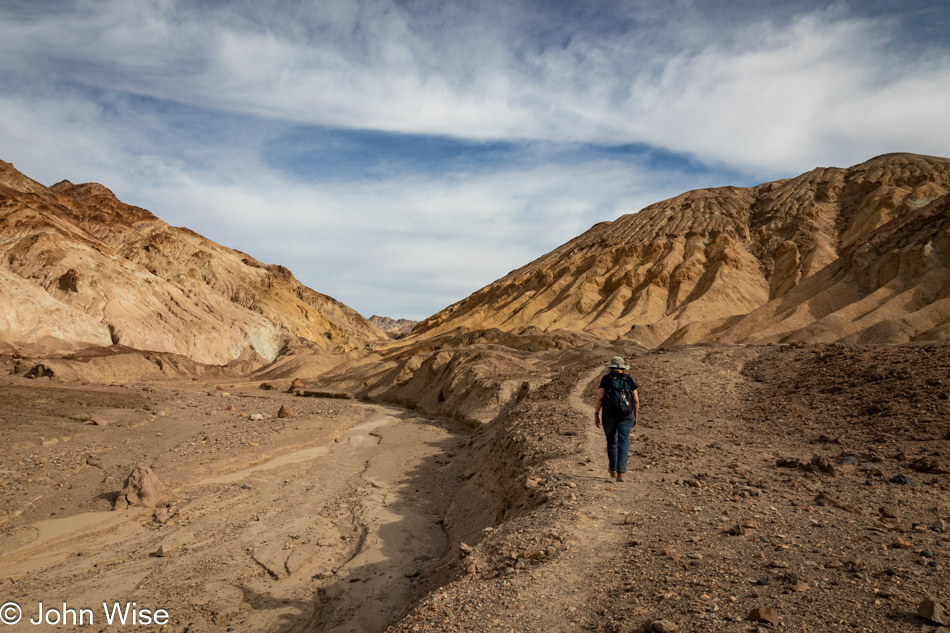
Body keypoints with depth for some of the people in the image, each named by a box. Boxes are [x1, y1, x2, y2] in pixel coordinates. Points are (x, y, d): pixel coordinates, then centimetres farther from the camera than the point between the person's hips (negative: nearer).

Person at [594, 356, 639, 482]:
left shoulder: (606, 379, 2)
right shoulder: (629, 379, 7)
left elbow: (600, 397, -7)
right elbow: (636, 400, 5)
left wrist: (596, 414, -3)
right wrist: (635, 417, 15)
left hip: (609, 415, 0)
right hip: (626, 416, 0)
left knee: (611, 441, 17)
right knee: (623, 443, -1)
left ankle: (613, 470, 27)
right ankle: (620, 472, -13)